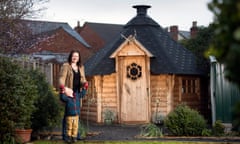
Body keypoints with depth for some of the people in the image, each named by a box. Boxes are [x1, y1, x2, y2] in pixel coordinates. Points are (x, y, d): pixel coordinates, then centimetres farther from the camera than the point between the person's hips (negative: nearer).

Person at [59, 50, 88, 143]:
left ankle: (74, 134, 9)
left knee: (76, 114, 4)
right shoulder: (66, 66, 1)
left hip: (77, 93, 5)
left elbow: (83, 79, 20)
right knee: (69, 113, -10)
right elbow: (61, 78, -8)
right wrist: (64, 90, -23)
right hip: (68, 93, -5)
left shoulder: (81, 67, 19)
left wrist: (85, 84, -3)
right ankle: (67, 135, -7)